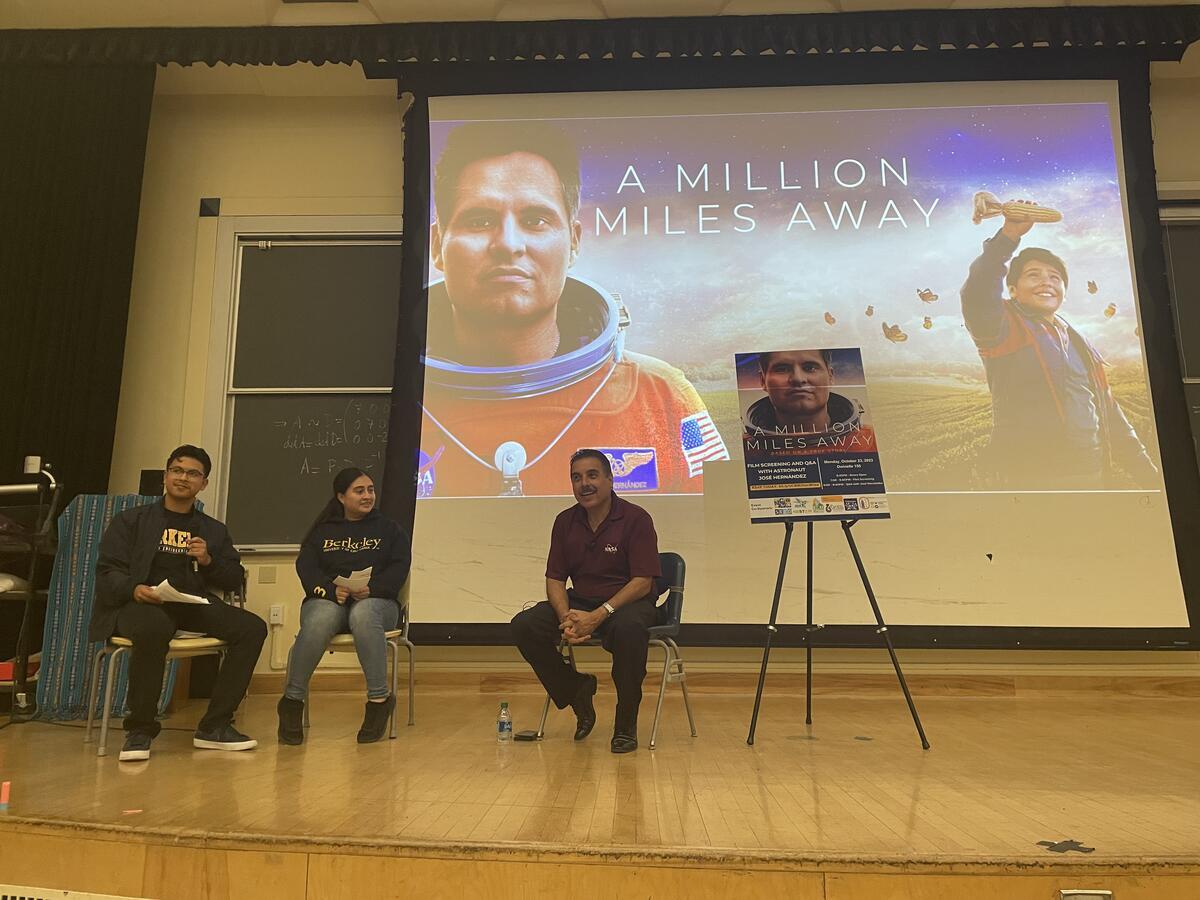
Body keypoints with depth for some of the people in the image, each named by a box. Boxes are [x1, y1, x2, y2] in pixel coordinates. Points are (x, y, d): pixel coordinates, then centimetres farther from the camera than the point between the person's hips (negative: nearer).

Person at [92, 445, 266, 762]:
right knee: (153, 628, -40)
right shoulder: (131, 520, 15)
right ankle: (139, 729, -18)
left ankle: (214, 726, -12)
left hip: (194, 605, 4)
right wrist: (133, 589, -18)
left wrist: (208, 561, -3)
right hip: (141, 603, -3)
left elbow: (235, 579, 17)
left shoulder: (214, 530, 22)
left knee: (252, 628, -23)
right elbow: (107, 571, 5)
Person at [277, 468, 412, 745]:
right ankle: (292, 700, -23)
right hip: (327, 600, 1)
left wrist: (372, 588, -16)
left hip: (376, 601, -1)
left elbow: (398, 569, 3)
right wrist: (331, 589, -16)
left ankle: (380, 698, -32)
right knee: (320, 620, -37)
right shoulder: (322, 531, 20)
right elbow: (306, 568, 4)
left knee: (363, 615, -39)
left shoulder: (389, 529, 18)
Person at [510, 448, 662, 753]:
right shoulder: (565, 521, 5)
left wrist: (599, 615, -26)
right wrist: (566, 617, -17)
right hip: (579, 602, 5)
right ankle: (576, 692, 3)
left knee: (630, 628, -40)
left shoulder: (636, 519, -10)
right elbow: (554, 579, 4)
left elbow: (643, 582, -15)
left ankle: (626, 723, -16)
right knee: (524, 625, -18)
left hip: (627, 602, -4)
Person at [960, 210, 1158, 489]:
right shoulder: (1006, 330, -3)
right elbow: (976, 298, -26)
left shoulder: (1081, 344, 18)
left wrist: (1149, 476, 16)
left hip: (1094, 478, 7)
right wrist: (1009, 235, -32)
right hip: (1030, 483, -7)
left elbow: (1110, 415, 20)